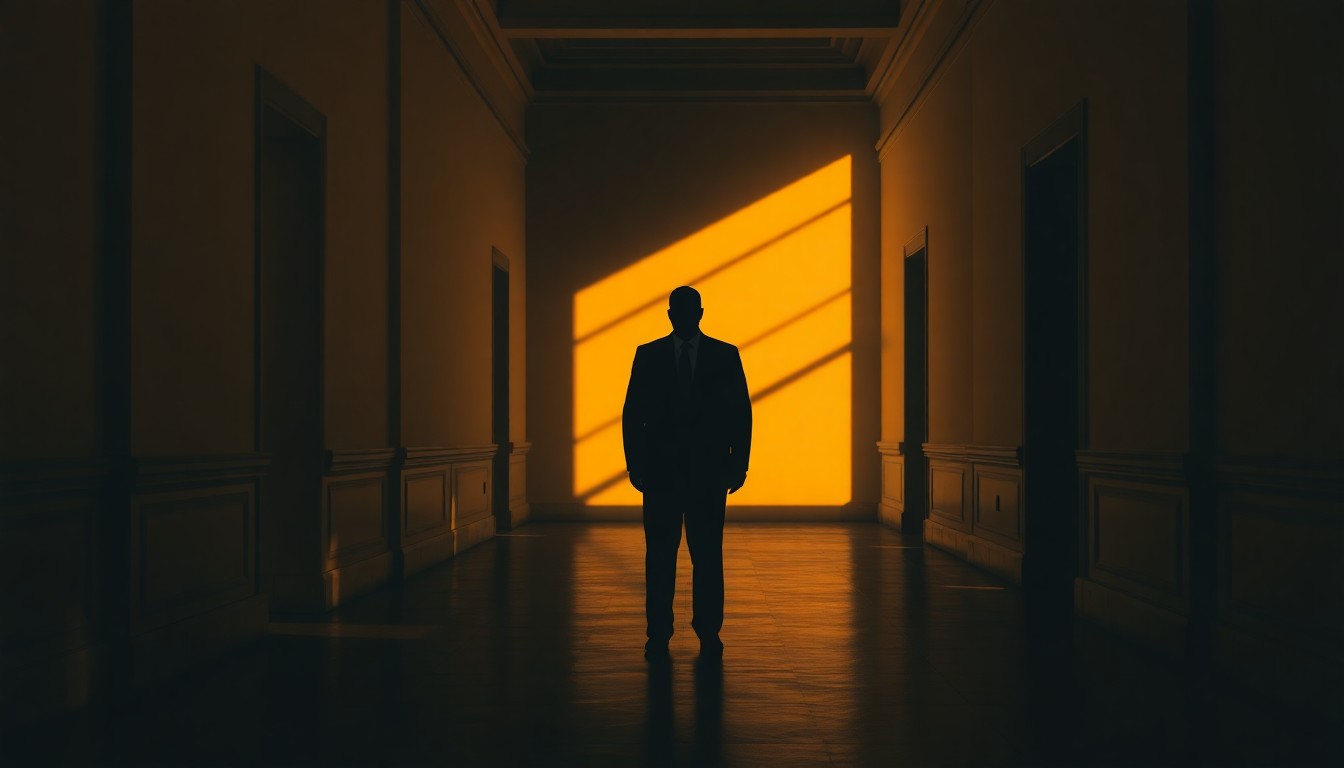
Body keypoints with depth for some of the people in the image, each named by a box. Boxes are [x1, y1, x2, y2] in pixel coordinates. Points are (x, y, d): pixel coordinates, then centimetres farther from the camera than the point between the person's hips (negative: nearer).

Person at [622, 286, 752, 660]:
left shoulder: (725, 355, 7)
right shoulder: (648, 355, 8)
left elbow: (741, 412, 5)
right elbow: (632, 413, 6)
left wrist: (739, 462, -2)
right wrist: (635, 462, -1)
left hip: (709, 470, 0)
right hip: (661, 470, 0)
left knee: (708, 555, 2)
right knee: (659, 555, 2)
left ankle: (709, 633, 11)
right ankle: (658, 635, 8)